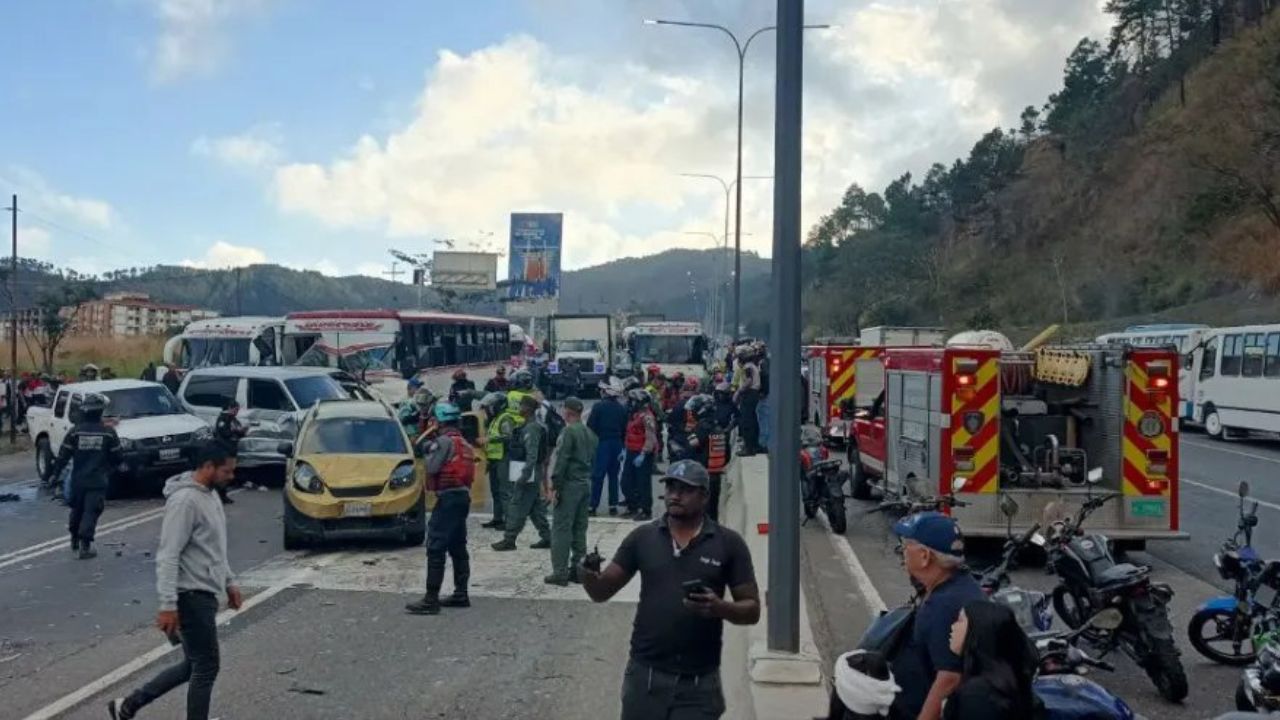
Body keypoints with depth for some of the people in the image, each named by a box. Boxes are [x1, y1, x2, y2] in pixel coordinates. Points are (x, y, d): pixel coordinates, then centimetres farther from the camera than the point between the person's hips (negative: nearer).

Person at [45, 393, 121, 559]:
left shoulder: (75, 432, -5)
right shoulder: (108, 433, -7)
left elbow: (63, 457, -3)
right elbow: (116, 458, 1)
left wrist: (53, 474, 6)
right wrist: (108, 471, 20)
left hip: (78, 480, 2)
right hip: (98, 482, -2)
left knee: (77, 510, 20)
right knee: (91, 512, -1)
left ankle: (75, 540, 34)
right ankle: (85, 546, -8)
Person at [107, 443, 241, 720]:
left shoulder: (209, 496, 11)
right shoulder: (185, 500, -20)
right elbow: (168, 556, -23)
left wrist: (229, 582, 24)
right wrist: (168, 605, -26)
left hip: (205, 594, 10)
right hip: (192, 596, -10)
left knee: (193, 665, 16)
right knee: (206, 667, -1)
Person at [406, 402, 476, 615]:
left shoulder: (444, 441, -11)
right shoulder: (464, 444, 18)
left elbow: (431, 468, -16)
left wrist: (429, 450, 4)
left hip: (448, 497, -10)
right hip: (463, 496, 10)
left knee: (435, 548, -10)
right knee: (458, 547, 16)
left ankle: (431, 600, -13)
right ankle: (461, 594, 21)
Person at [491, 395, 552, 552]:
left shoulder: (531, 428, -17)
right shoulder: (529, 426, 15)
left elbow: (532, 455, -23)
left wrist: (524, 475, -25)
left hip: (527, 475, -10)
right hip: (533, 475, 10)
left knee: (517, 507, -5)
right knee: (535, 507, 13)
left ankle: (509, 540, -2)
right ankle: (546, 537, 16)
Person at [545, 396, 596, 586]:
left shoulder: (569, 432, -13)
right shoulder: (590, 433, 12)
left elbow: (561, 461, -17)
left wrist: (555, 486, -14)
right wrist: (589, 480, 16)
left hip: (569, 484, -8)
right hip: (586, 484, 8)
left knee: (561, 529, -4)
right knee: (580, 528, 13)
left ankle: (560, 572, -5)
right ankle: (578, 569, 16)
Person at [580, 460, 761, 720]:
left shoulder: (728, 543, -2)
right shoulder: (643, 537, 3)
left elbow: (752, 610, 0)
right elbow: (602, 592, 3)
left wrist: (720, 607, -21)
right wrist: (589, 577, -20)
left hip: (698, 682, -2)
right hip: (645, 675, 2)